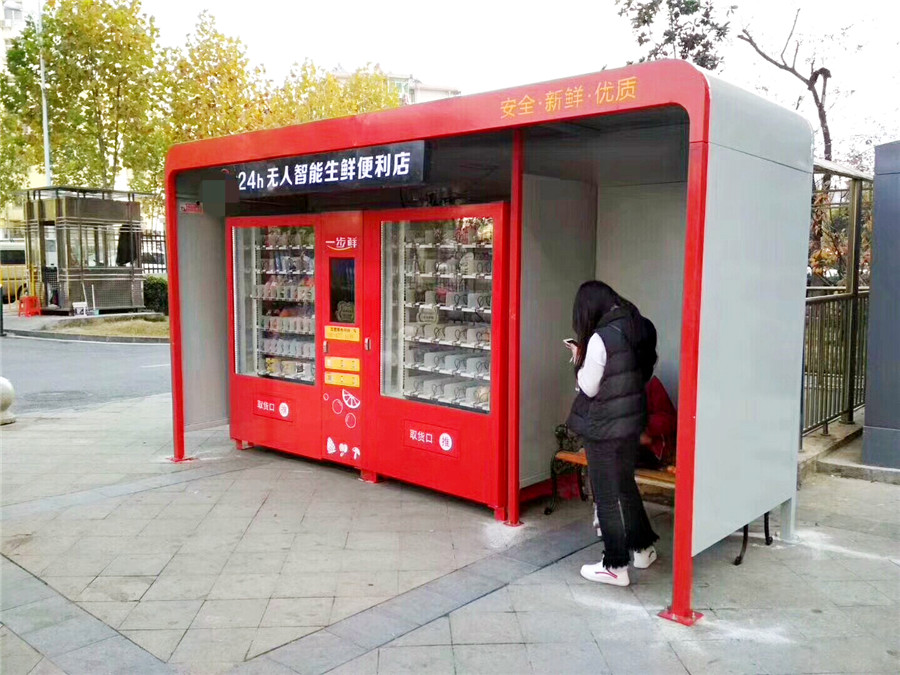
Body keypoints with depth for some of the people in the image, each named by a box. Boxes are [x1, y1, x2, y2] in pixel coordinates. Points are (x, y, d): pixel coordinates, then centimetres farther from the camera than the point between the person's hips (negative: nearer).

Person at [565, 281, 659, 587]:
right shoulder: (641, 328, 1)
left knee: (607, 494, 5)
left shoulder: (601, 338, -21)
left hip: (605, 427, -8)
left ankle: (615, 566, 15)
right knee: (625, 485, 23)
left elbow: (589, 388, -16)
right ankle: (643, 548, 36)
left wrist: (579, 360, 1)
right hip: (633, 419, 8)